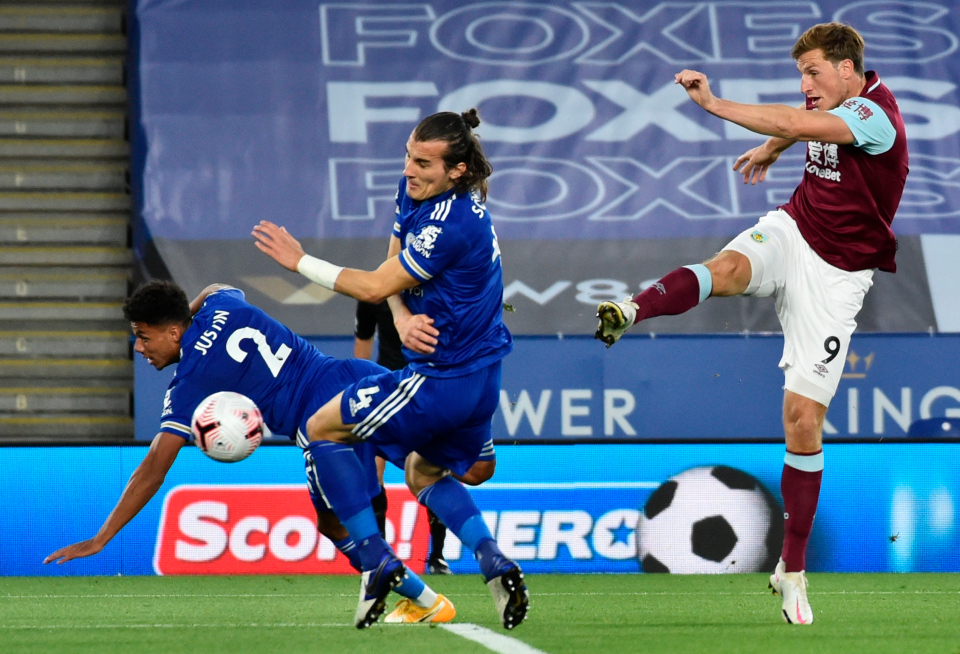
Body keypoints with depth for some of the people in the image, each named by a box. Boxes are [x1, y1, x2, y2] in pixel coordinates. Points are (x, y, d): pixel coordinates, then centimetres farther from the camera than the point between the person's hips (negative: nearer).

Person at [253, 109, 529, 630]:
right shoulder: (414, 191, 3)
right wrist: (403, 317, -12)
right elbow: (394, 269, 10)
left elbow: (374, 286, -20)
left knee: (321, 429, 3)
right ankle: (494, 563, 7)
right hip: (481, 376, 10)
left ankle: (376, 561, -1)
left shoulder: (449, 223, -26)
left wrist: (300, 261, -10)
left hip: (444, 380, -10)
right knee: (424, 474, 28)